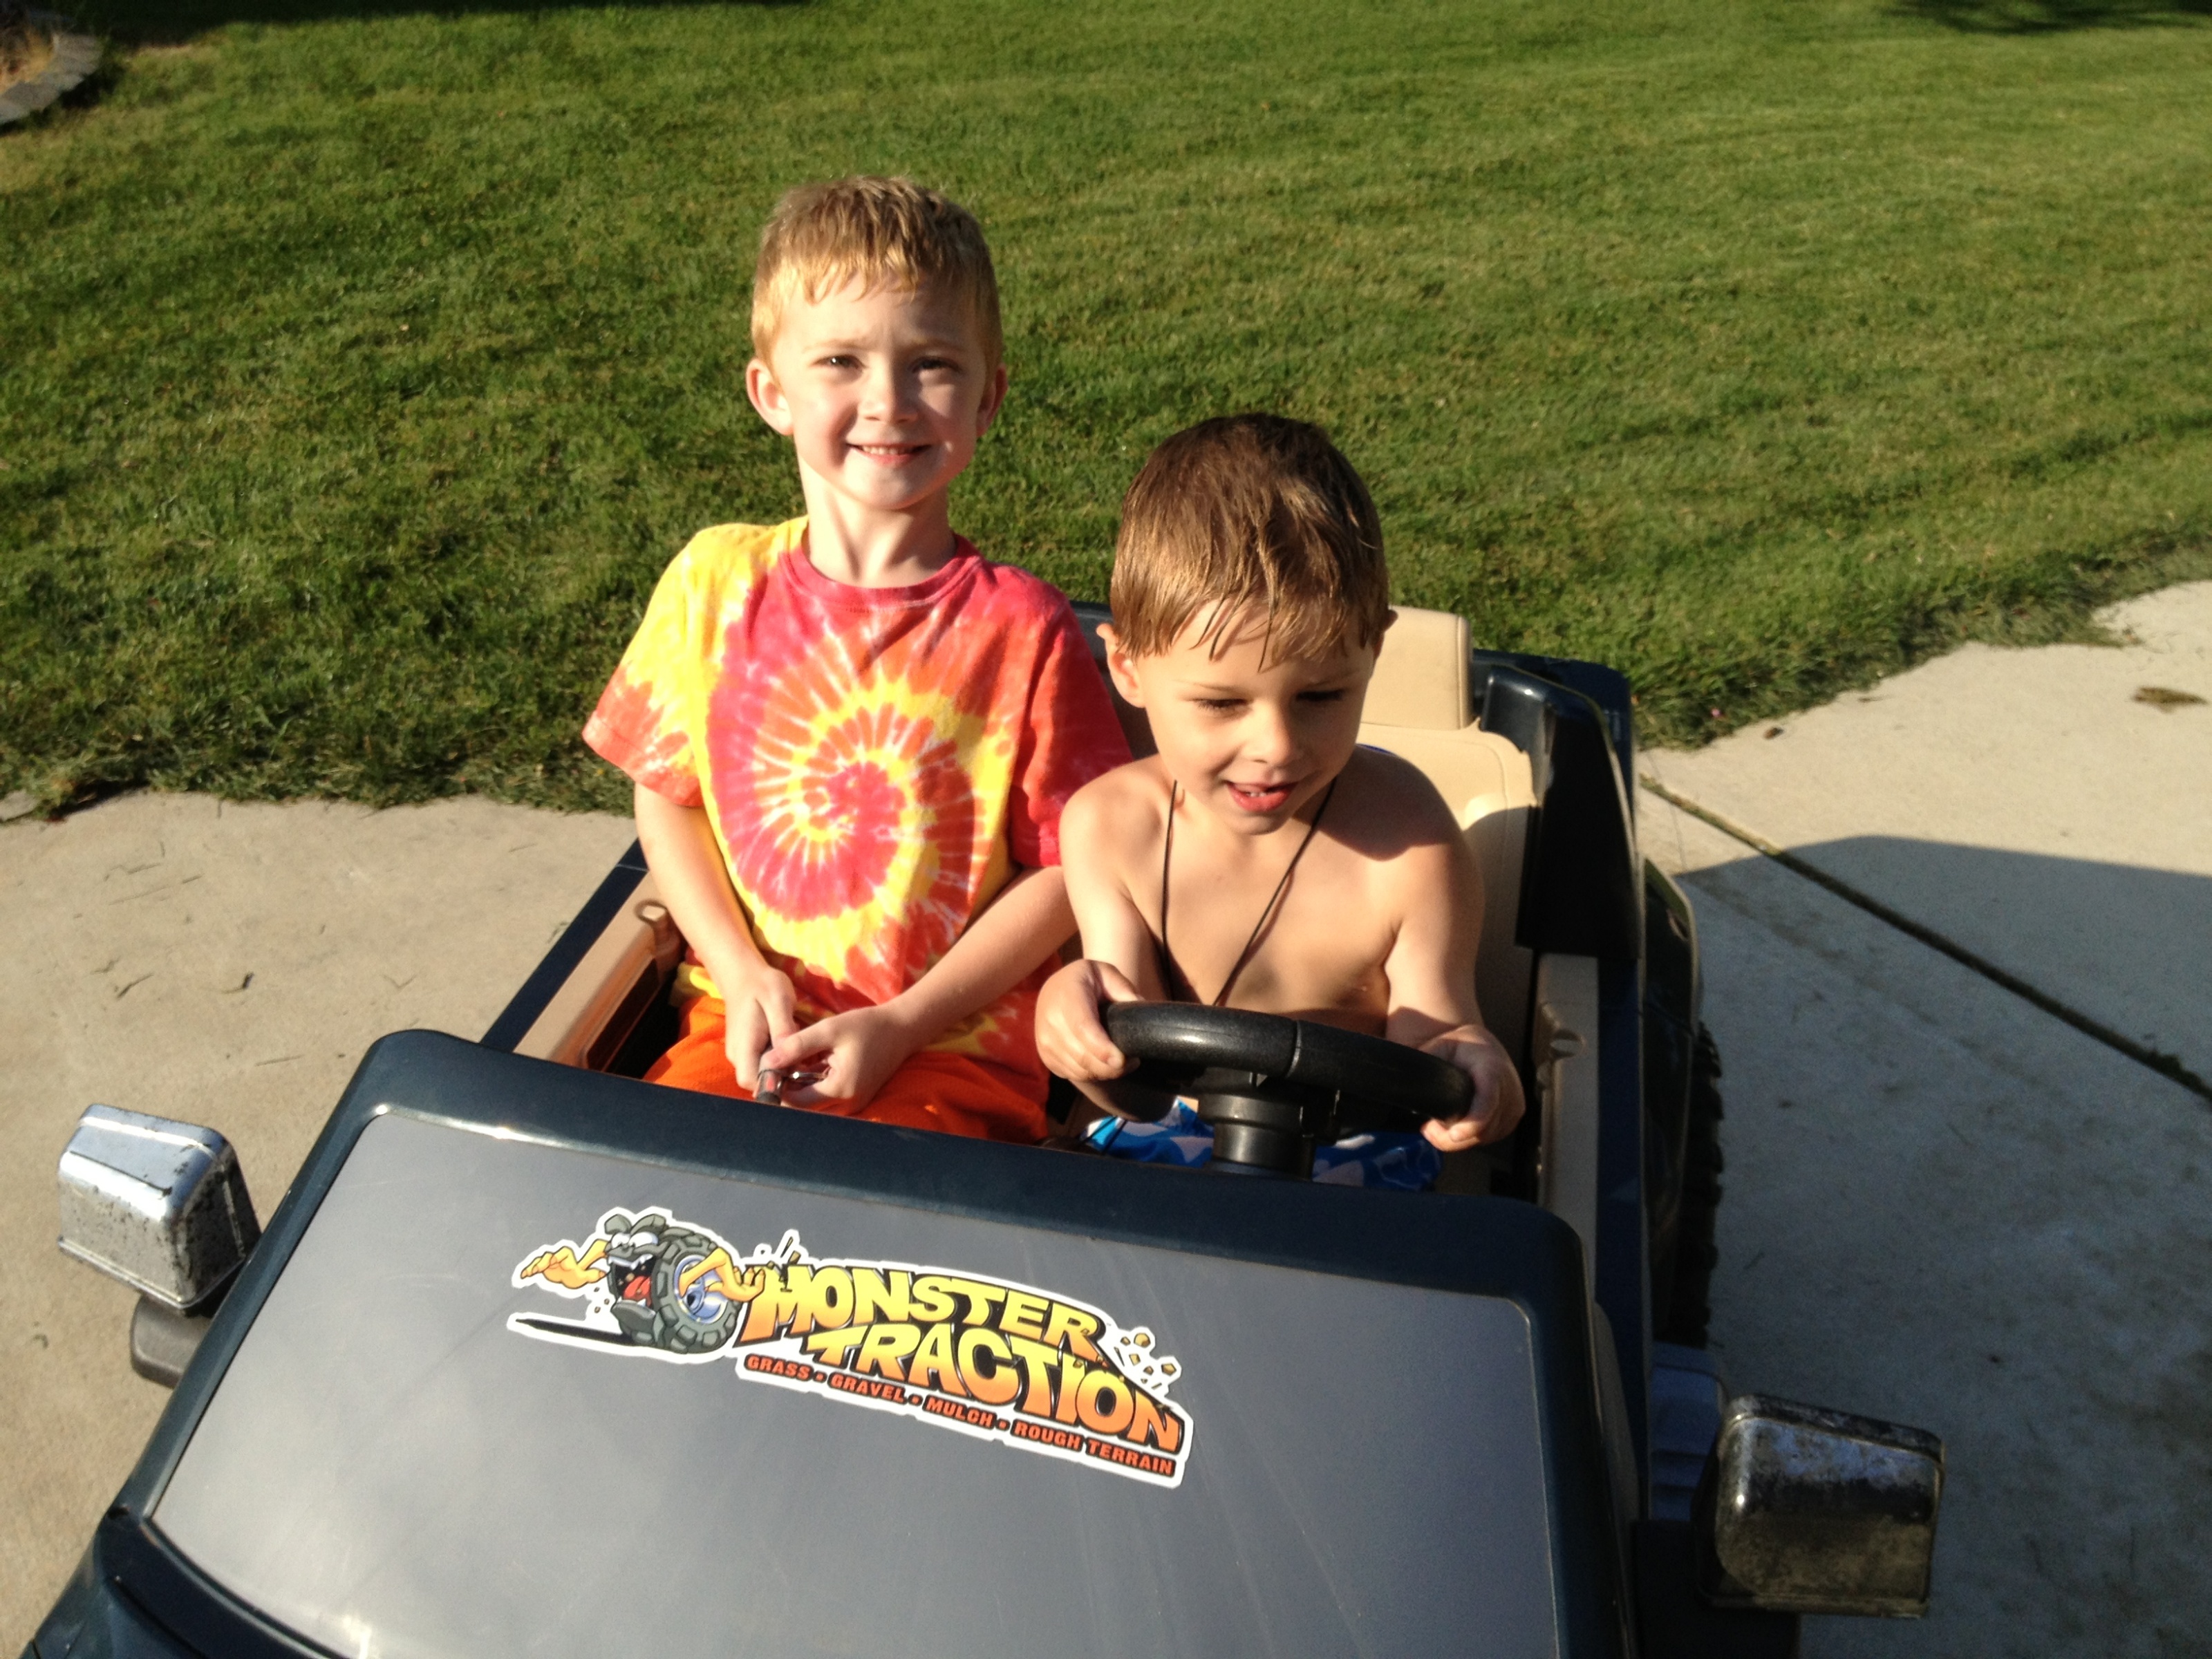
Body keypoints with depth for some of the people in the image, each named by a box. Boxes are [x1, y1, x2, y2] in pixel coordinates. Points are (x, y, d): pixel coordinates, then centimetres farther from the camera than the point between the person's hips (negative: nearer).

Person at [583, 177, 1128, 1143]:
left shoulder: (1022, 627, -10)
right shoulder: (715, 582, 0)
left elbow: (1065, 866, -5)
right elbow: (666, 793, 10)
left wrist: (901, 1025, -11)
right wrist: (742, 971, -4)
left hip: (953, 1052, -3)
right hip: (747, 1020, 4)